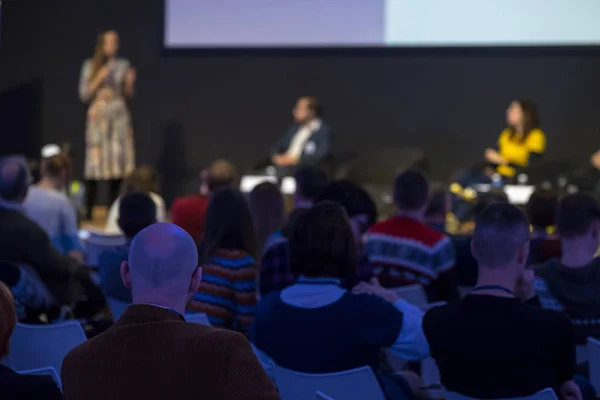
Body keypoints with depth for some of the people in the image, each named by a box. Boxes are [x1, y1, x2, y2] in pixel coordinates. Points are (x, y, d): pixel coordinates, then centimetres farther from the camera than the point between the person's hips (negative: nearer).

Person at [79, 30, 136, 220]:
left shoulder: (123, 65, 8)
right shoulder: (90, 66, 2)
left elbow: (128, 95, 13)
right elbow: (84, 94, -2)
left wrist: (129, 83, -7)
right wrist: (99, 78, -11)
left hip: (119, 116, 3)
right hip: (98, 116, -3)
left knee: (118, 162, 0)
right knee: (95, 163, -8)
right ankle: (88, 212, -5)